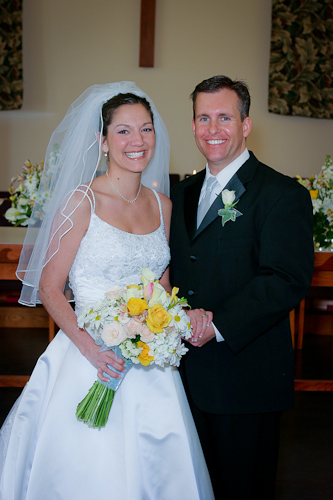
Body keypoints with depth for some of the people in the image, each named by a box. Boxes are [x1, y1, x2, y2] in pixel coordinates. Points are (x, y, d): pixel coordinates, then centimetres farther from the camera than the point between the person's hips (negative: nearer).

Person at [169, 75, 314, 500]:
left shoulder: (283, 194, -11)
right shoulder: (183, 193, 12)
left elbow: (288, 280, -19)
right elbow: (173, 267, 14)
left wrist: (219, 323, -25)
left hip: (245, 376, -6)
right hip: (188, 372, 6)